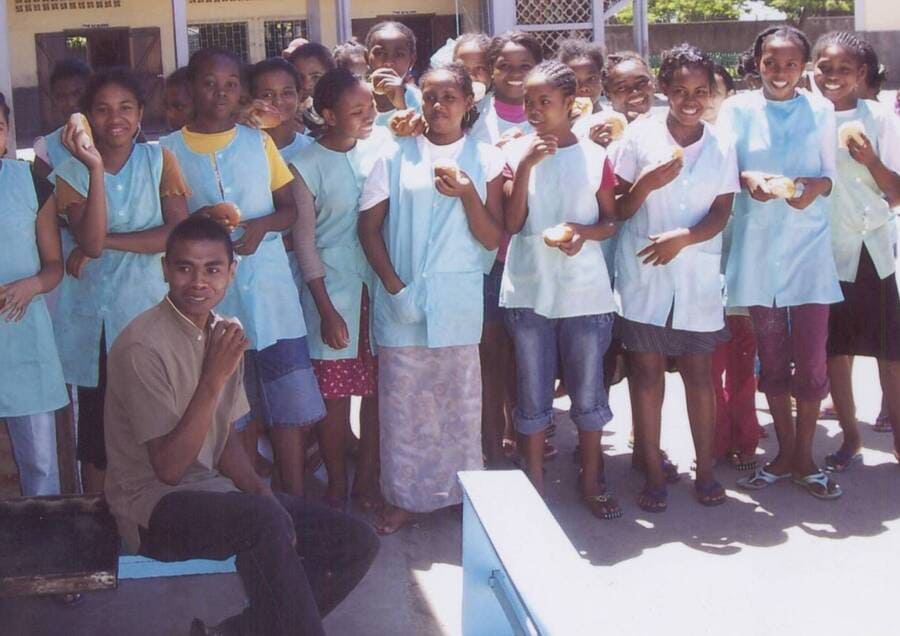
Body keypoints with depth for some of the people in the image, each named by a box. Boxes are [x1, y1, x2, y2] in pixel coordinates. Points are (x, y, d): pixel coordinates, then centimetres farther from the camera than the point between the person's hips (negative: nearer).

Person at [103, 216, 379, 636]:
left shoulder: (222, 333, 7)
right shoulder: (143, 346, -19)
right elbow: (168, 468, -22)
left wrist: (258, 490, -5)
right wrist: (214, 378, -29)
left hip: (212, 491, 8)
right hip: (154, 506, -8)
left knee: (357, 543, -3)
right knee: (265, 521, -37)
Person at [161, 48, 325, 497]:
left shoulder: (259, 142, 9)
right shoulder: (171, 151, 4)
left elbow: (290, 208, 11)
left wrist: (263, 225, -10)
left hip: (271, 292, 1)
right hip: (211, 296, -1)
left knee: (288, 409, -1)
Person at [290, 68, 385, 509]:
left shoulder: (381, 146, 3)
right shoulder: (307, 164, -5)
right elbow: (304, 241, -5)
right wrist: (326, 311, -8)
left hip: (380, 286, 3)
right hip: (333, 291, -3)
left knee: (378, 390, 6)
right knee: (334, 395, 3)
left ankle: (368, 479, 21)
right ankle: (336, 487, 18)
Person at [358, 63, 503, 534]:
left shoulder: (485, 159, 5)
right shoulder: (397, 155, 5)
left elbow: (493, 239, 1)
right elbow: (369, 226, 3)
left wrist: (467, 194, -15)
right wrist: (393, 285, -6)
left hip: (458, 299, 0)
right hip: (401, 298, 0)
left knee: (460, 398, 5)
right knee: (401, 401, 4)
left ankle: (464, 491, 20)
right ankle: (403, 497, 15)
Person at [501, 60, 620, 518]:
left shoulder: (594, 156, 0)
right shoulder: (515, 153, 1)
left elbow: (612, 220, 6)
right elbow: (511, 223, -7)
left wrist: (585, 231, -15)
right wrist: (526, 166, -16)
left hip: (585, 291, 0)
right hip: (528, 290, 0)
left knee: (588, 391, 8)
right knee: (532, 394, 8)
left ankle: (591, 480, 24)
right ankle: (534, 485, 21)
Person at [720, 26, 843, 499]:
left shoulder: (820, 110, 4)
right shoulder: (738, 109, 2)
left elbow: (831, 175, 3)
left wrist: (815, 187, -19)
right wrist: (746, 179, -25)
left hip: (808, 247, 0)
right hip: (758, 248, 0)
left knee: (811, 357, -1)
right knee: (771, 356, 9)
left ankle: (804, 457, 15)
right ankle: (784, 452, 23)